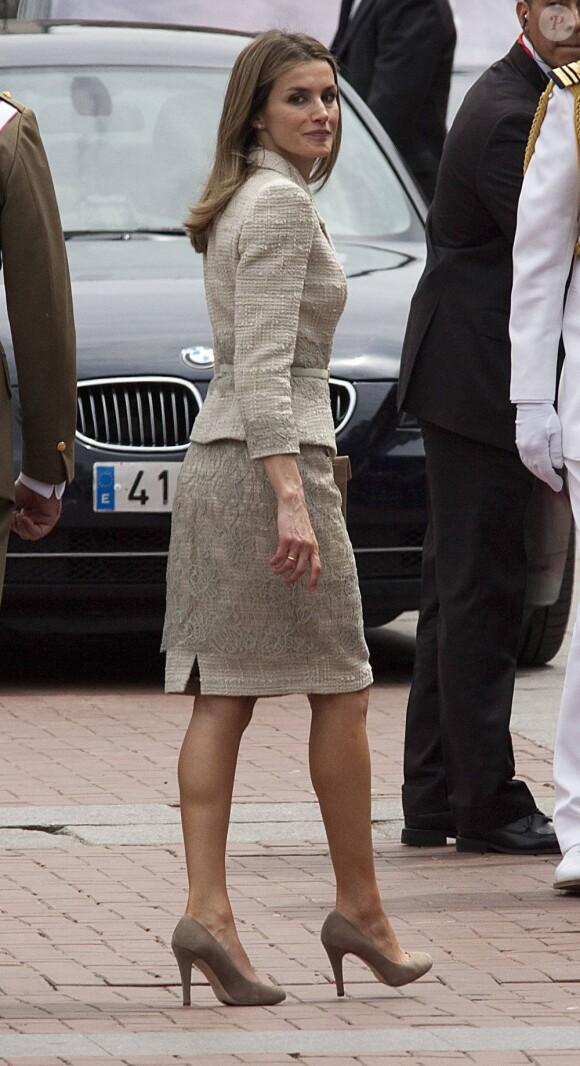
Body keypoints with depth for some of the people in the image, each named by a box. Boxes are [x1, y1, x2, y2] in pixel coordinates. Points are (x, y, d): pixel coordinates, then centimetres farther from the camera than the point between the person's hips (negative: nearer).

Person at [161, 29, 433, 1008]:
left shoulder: (236, 204, 17)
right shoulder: (281, 204, -12)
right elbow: (263, 366, -19)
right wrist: (292, 500, -24)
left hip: (213, 460, 9)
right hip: (273, 455, -9)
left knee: (221, 697, 1)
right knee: (341, 691, 2)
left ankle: (206, 910, -6)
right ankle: (358, 910, 9)